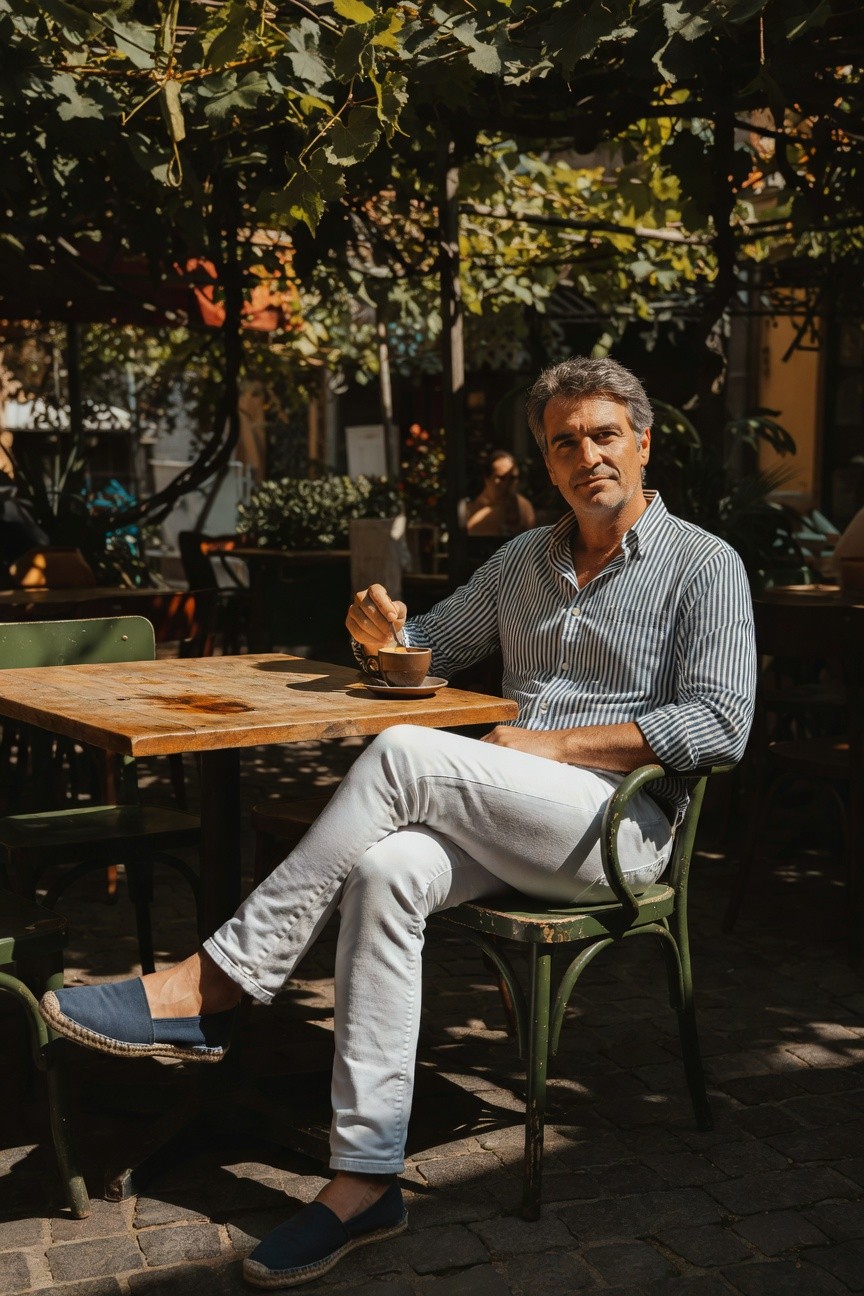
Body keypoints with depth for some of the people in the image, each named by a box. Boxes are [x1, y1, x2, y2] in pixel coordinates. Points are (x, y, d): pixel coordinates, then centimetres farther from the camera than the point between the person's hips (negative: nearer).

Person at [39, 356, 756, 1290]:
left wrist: (556, 742, -12)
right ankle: (364, 1181, -28)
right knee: (385, 872, -30)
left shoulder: (702, 566, 2)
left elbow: (719, 724, -9)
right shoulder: (524, 559, 21)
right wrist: (385, 628, 4)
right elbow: (433, 644, 30)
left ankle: (213, 986, -23)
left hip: (618, 822, -5)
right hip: (508, 824, 5)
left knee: (403, 755, -29)